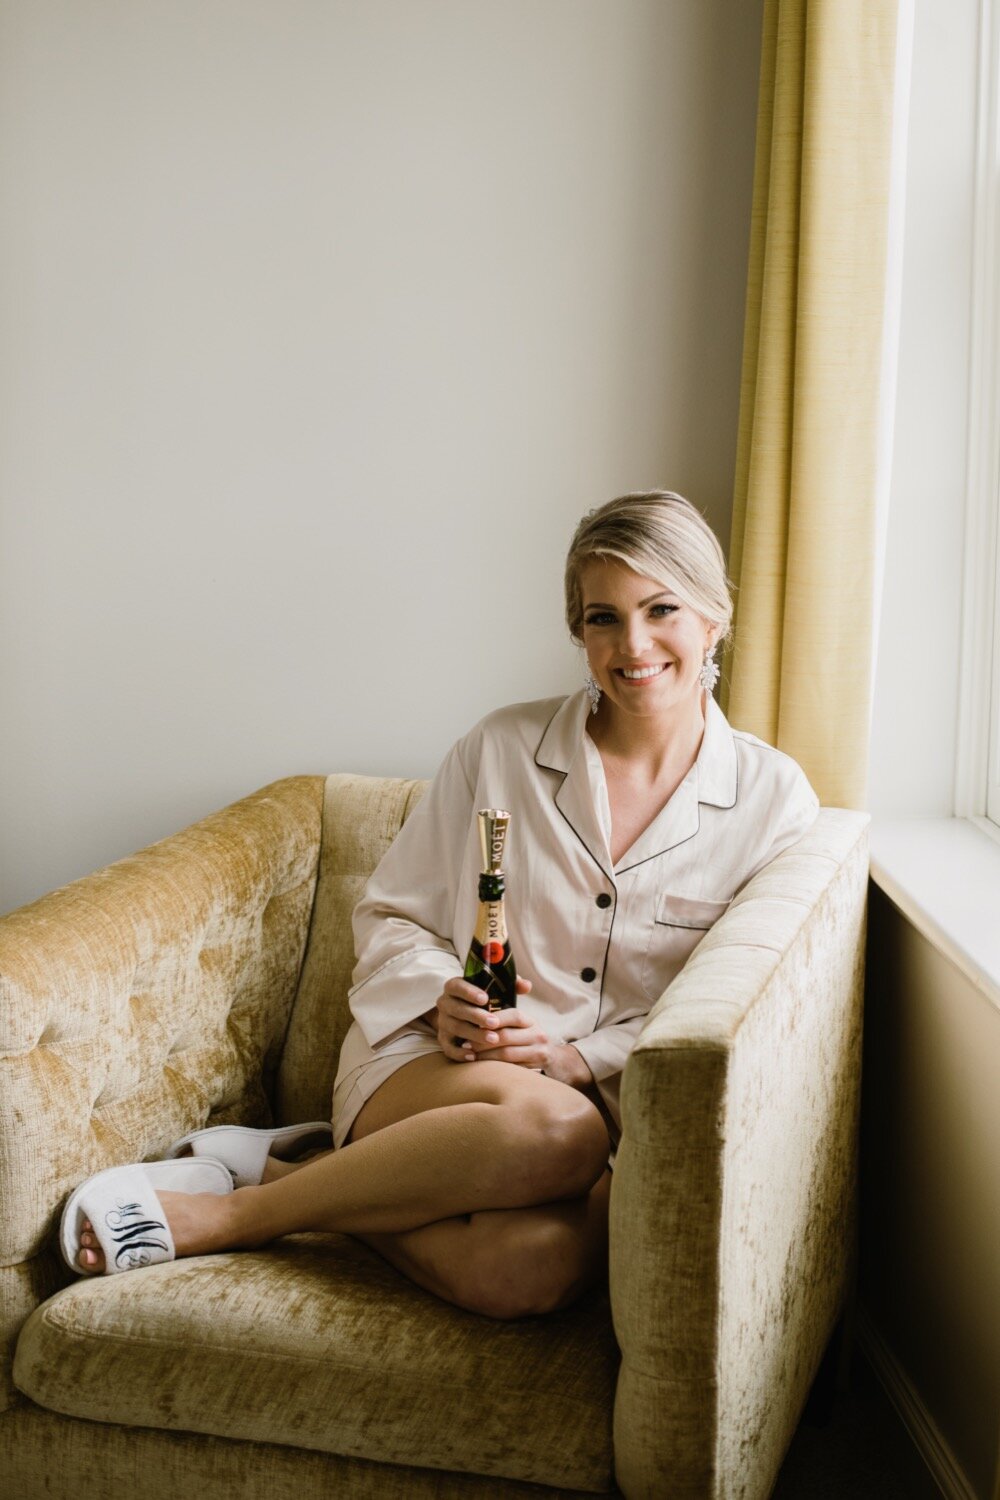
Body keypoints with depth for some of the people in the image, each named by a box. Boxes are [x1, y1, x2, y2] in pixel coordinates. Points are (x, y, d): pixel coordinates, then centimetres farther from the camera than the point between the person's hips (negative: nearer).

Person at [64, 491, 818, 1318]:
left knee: (535, 1264, -36)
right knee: (554, 1131, -39)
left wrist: (578, 1056, -11)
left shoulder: (773, 798, 3)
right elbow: (391, 916, 10)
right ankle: (228, 1209, -20)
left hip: (607, 1096, 1)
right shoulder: (502, 747, 5)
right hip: (430, 1065, 0)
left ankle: (287, 1175, -13)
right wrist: (441, 1002, -11)